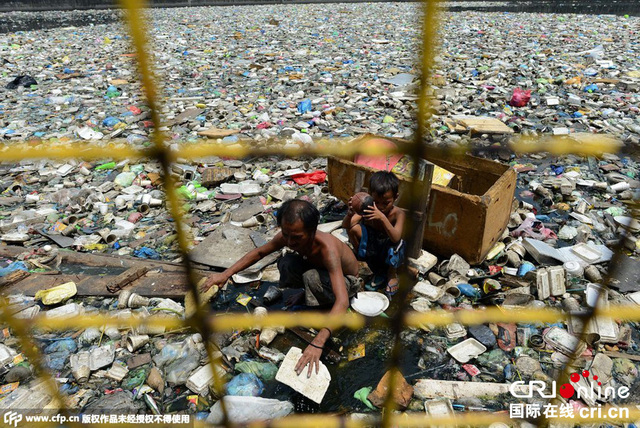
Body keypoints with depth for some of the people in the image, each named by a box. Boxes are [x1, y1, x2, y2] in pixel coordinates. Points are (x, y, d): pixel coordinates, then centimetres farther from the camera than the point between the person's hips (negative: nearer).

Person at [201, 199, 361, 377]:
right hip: (320, 270, 5)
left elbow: (342, 302, -50)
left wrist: (318, 343, -59)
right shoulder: (287, 235, -24)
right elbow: (259, 252, -6)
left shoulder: (327, 249, -42)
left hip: (347, 281, -5)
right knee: (285, 263, -22)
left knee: (312, 276, -36)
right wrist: (225, 274, -15)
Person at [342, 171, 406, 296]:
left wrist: (382, 218, -50)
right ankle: (377, 271, -3)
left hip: (389, 252, -3)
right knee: (354, 228, -22)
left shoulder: (398, 214, -21)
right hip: (371, 247, 3)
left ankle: (392, 274, 0)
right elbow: (345, 226, -23)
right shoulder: (368, 209, -16)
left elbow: (396, 238, -38)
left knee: (395, 244, -38)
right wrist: (350, 214, -45)